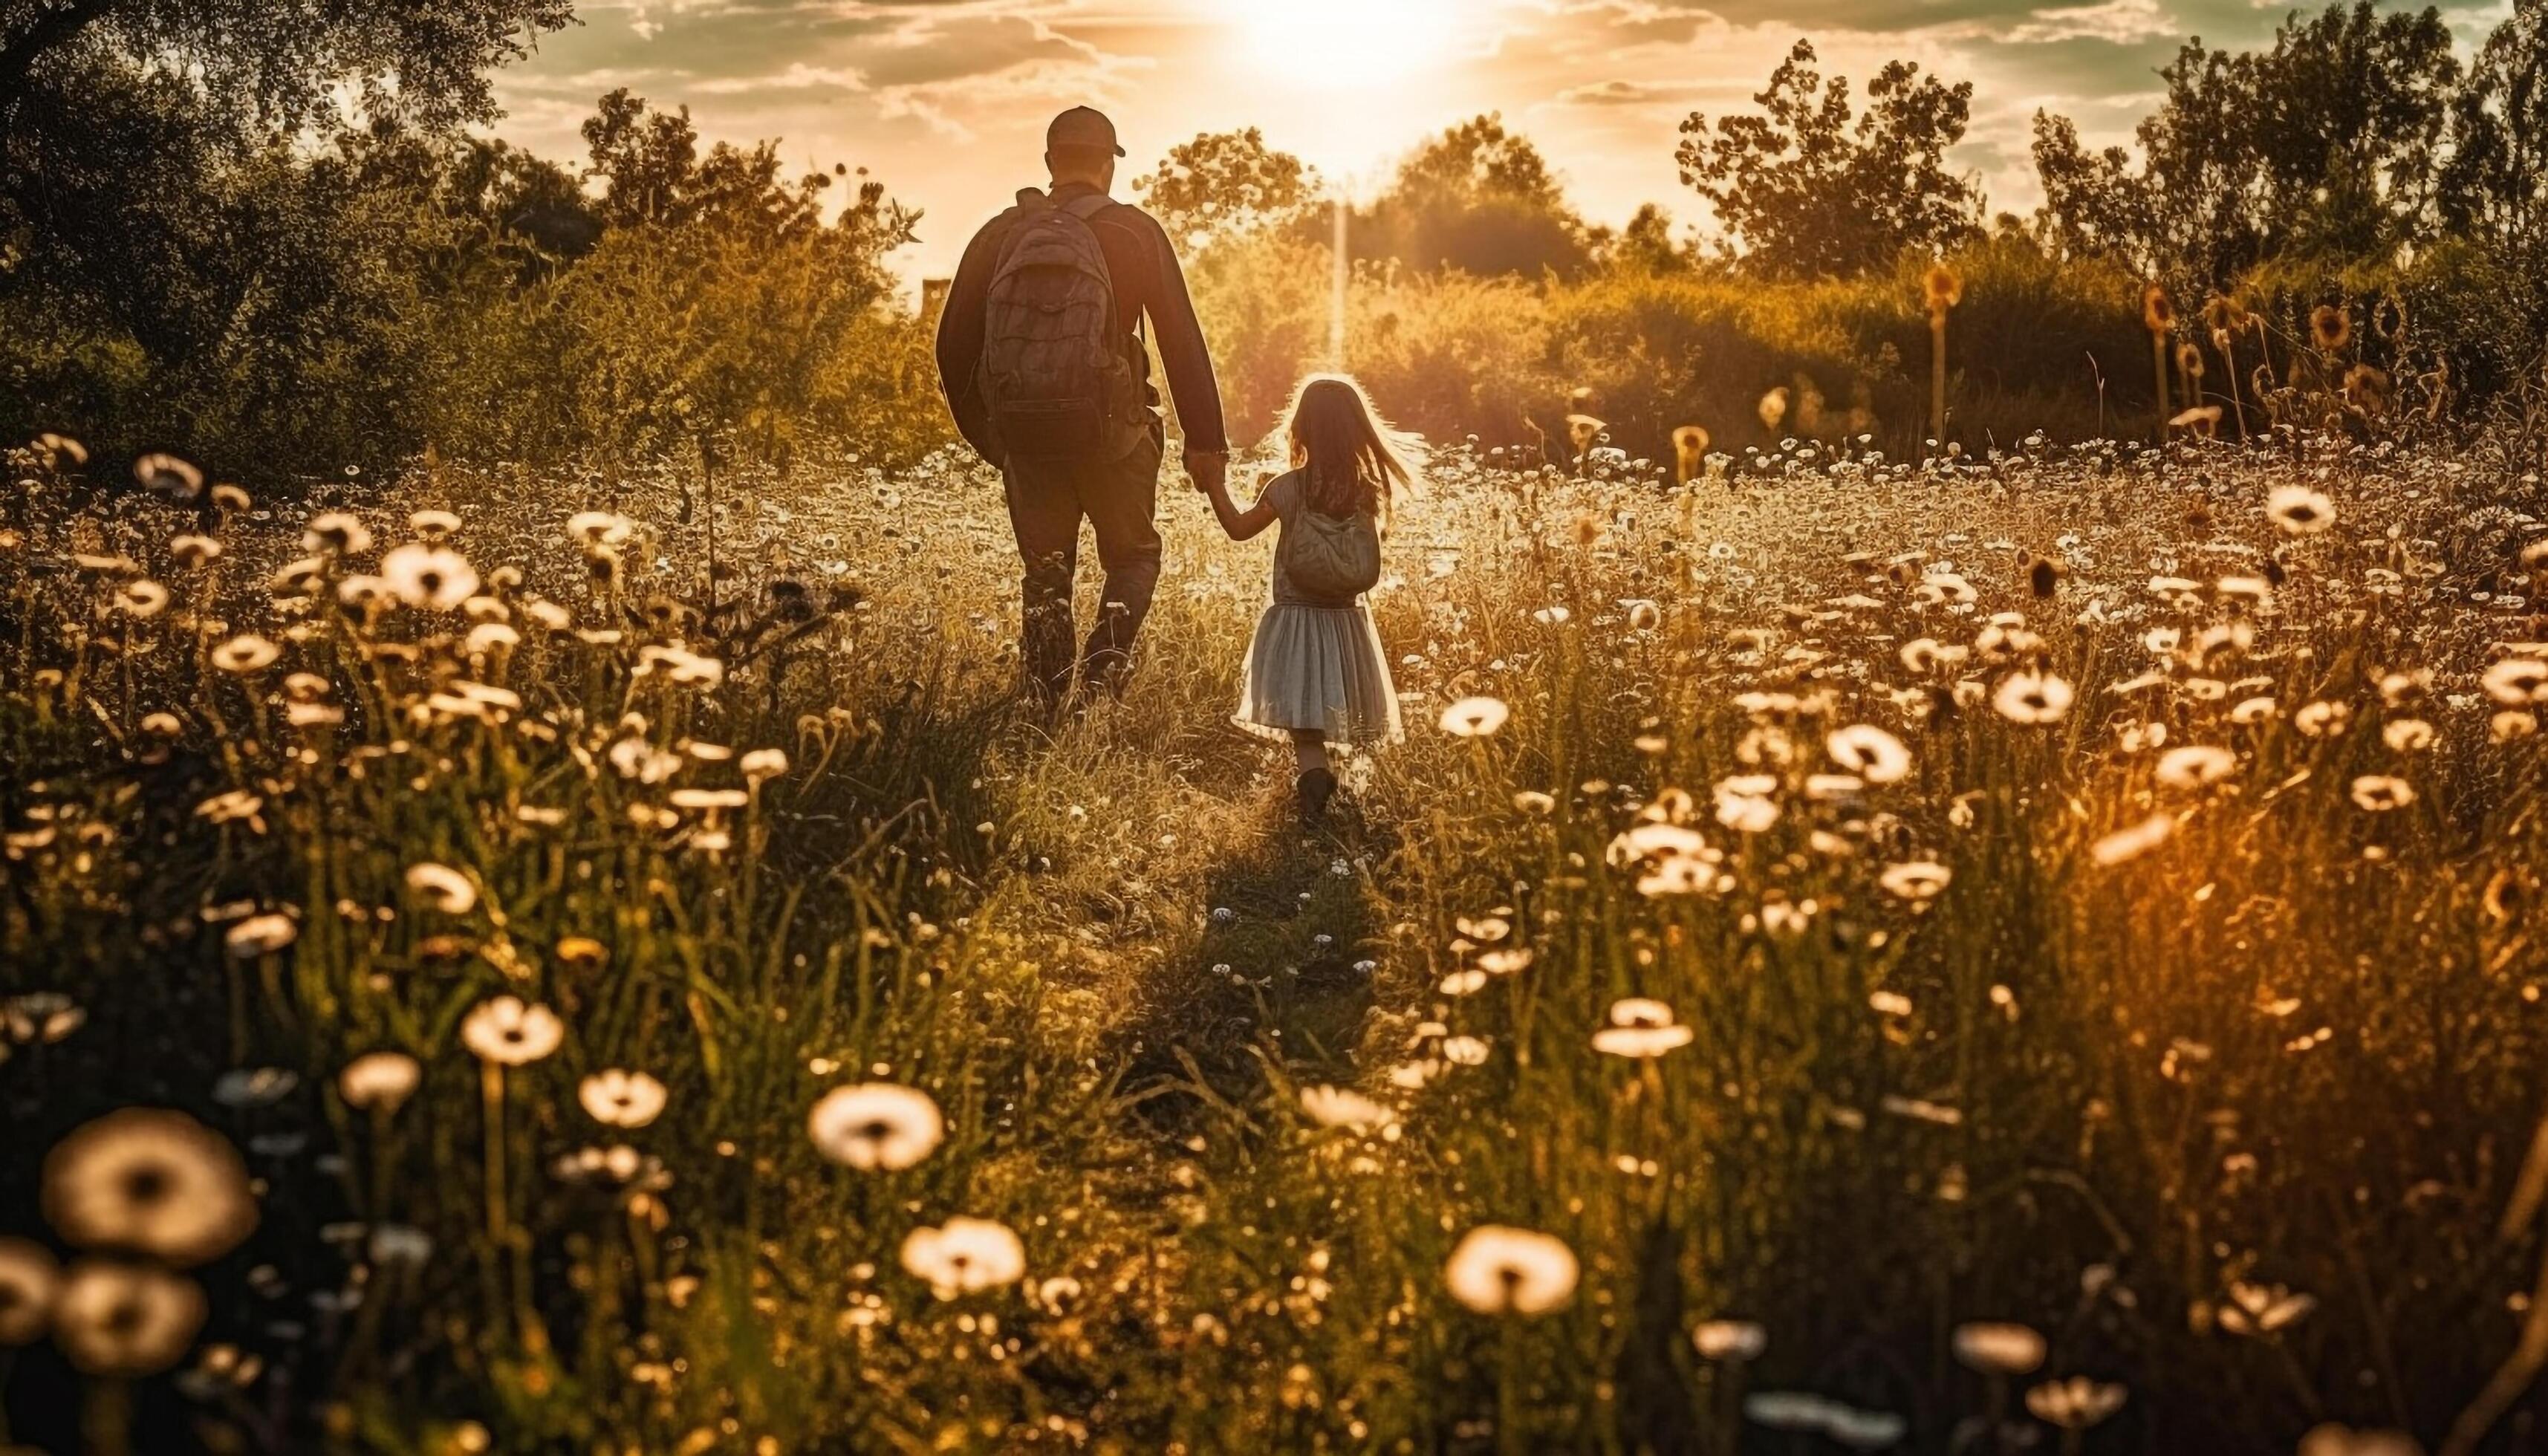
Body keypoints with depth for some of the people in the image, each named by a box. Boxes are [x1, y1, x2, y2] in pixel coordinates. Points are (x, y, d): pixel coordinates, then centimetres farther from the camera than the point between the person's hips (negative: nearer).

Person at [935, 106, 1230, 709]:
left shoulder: (1000, 235, 8)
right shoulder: (1134, 232, 0)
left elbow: (954, 347, 9)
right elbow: (1183, 342, -4)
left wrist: (982, 433, 21)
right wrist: (1206, 442, -1)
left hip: (1021, 430, 2)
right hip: (1108, 426, -2)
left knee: (1045, 572, 15)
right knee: (1133, 556, 15)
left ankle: (1050, 700, 7)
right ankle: (1105, 667, -8)